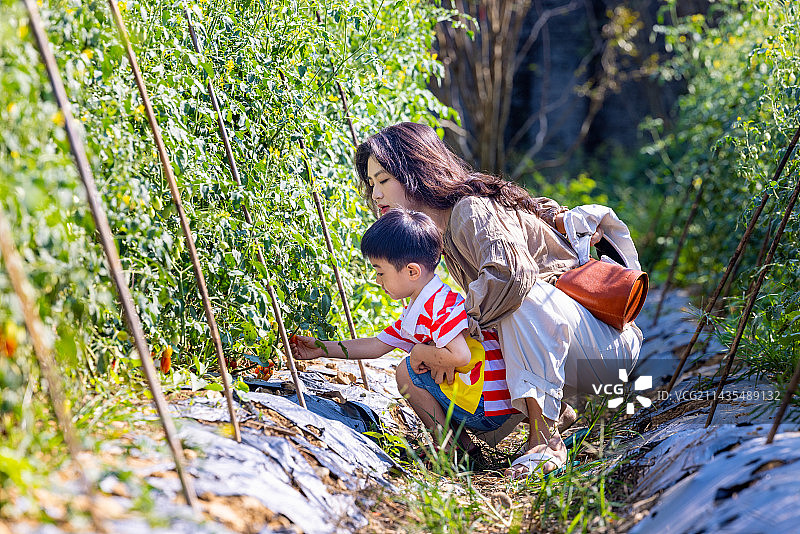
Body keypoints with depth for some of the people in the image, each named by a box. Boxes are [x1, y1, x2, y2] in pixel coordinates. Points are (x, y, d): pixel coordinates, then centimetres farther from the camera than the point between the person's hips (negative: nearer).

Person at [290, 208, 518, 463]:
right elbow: (376, 345, 21)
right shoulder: (414, 313, 13)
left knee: (408, 371, -9)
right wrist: (321, 348, 22)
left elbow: (460, 356, -32)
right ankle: (462, 441, 10)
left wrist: (420, 352, -14)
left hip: (488, 408, -10)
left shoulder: (442, 303, -19)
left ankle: (450, 449, -5)